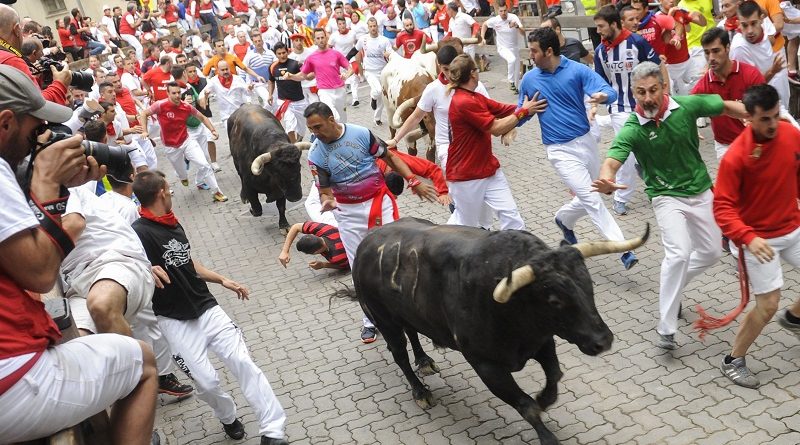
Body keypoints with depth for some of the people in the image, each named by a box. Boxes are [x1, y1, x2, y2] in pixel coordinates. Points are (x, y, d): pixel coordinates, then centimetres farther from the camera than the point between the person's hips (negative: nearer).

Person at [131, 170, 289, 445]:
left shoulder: (173, 224, 11)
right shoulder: (139, 232, -15)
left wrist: (223, 281, 22)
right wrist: (148, 269, -43)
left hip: (206, 308, 6)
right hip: (175, 321, -6)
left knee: (242, 361, -8)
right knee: (206, 382, -8)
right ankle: (228, 417, 26)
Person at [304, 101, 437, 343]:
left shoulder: (361, 133, -11)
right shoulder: (316, 155, -8)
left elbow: (390, 157, -1)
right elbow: (324, 188, -5)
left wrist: (414, 181, -5)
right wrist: (327, 201, -29)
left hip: (379, 201, -1)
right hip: (348, 212, 1)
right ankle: (371, 320, 18)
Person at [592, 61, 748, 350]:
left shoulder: (687, 106, -13)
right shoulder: (632, 130, -21)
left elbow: (727, 107, 3)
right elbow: (611, 162, -33)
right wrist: (606, 181, -57)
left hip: (701, 192, 4)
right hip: (667, 197, -4)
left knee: (711, 253, 13)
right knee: (679, 253, -23)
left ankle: (672, 285, 40)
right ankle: (666, 329, -13)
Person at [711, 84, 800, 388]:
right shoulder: (735, 156, -24)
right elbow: (722, 207, -22)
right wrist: (748, 238, -35)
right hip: (759, 238, -6)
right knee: (768, 305, -4)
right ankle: (733, 361, 15)